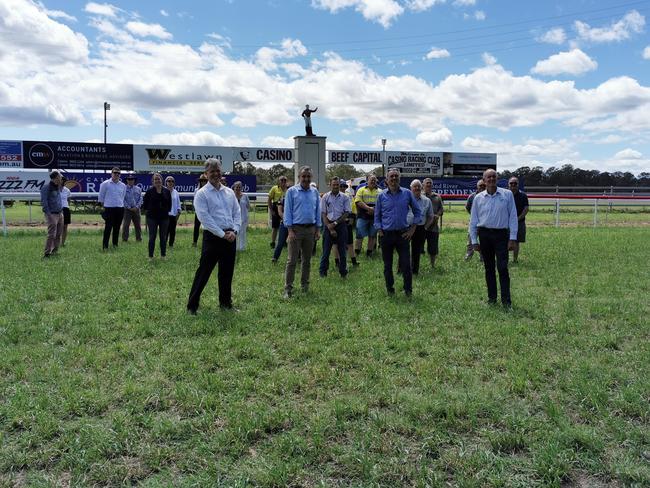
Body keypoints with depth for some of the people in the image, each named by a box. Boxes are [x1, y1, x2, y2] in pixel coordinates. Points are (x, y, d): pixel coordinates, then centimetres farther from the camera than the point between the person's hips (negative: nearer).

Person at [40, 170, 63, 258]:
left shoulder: (58, 187, 16)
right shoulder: (46, 187, -10)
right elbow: (43, 202, -14)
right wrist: (48, 214, -19)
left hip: (59, 214, 8)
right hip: (52, 214, -8)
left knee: (58, 234, 10)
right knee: (51, 234, -11)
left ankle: (55, 251, 19)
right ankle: (47, 253, -6)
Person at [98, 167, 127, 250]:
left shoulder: (123, 186, 10)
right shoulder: (105, 184, -2)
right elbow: (101, 197, 4)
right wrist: (104, 206, 5)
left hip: (120, 209, 4)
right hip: (109, 208, -4)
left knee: (117, 227, 9)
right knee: (108, 227, -6)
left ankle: (115, 244, 19)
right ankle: (105, 246, -3)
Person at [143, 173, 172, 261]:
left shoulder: (167, 191, 4)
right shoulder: (149, 191, -3)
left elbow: (169, 204, 13)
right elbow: (145, 204, 2)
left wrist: (166, 210, 5)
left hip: (164, 217, 2)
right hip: (152, 217, -2)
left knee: (163, 237, 7)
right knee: (152, 237, 1)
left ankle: (163, 255, 17)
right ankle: (150, 256, 8)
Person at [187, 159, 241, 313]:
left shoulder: (229, 192, 11)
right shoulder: (202, 194, -5)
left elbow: (237, 213, 10)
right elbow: (205, 218, -14)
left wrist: (234, 231, -6)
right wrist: (223, 234, -16)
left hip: (230, 237, 5)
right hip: (212, 237, -5)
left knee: (227, 273, 14)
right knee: (203, 273, -1)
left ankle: (225, 303, 26)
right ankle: (192, 306, 7)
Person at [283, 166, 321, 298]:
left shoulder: (315, 192, 8)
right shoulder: (292, 191, -3)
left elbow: (318, 211, 12)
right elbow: (287, 212, -5)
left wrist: (318, 229, 8)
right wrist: (290, 230, -12)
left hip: (310, 229, 4)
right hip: (296, 229, -4)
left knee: (307, 260, 12)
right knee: (292, 260, -5)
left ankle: (305, 285, 24)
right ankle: (288, 288, -1)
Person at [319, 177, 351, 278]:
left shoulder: (345, 197, 4)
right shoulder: (325, 197, 3)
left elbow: (347, 213, 0)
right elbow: (323, 214, 0)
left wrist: (335, 223, -9)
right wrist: (330, 227, -8)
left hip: (341, 224, 1)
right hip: (328, 225, 0)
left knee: (342, 249, 5)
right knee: (326, 249, 2)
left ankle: (343, 272, 14)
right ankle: (323, 271, 12)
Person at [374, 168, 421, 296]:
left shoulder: (407, 193, 2)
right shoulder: (382, 196, 3)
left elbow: (417, 212, 8)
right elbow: (377, 216, 10)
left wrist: (412, 228, 1)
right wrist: (379, 231, -1)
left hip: (403, 234, -1)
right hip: (386, 234, 1)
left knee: (406, 264, -3)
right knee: (387, 265, 8)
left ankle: (408, 290, 11)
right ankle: (390, 289, 22)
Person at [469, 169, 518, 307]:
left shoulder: (507, 194, 0)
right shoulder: (478, 198, 4)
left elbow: (513, 217, -1)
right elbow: (473, 220, 8)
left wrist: (512, 238, -6)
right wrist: (474, 240, 6)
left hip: (501, 234, -2)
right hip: (484, 235, 2)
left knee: (502, 268, -7)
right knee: (489, 268, 10)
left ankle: (506, 300, 0)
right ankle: (491, 297, 21)